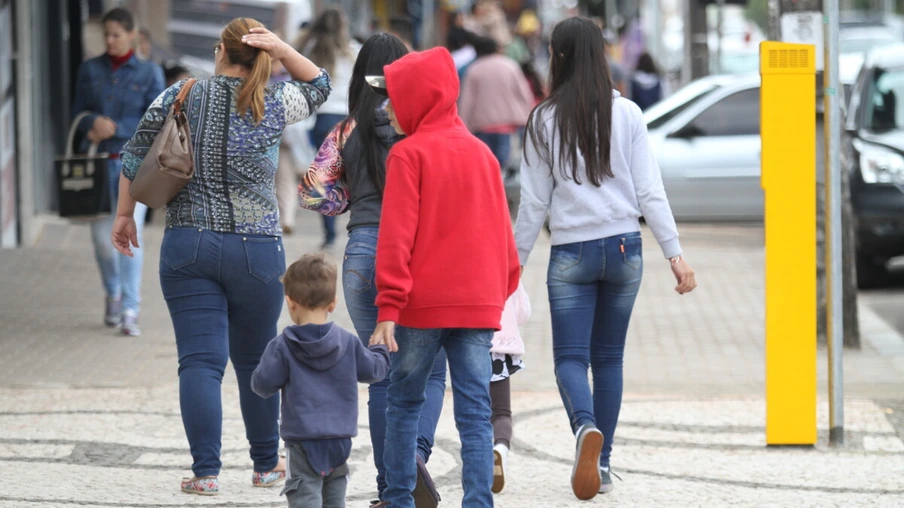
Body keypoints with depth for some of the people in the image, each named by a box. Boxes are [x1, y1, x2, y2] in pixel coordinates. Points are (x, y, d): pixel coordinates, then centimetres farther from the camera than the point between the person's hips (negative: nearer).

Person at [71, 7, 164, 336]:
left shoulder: (149, 74, -1)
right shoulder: (89, 71, 6)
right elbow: (78, 116, 5)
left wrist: (115, 128, -16)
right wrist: (95, 123, -17)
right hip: (98, 162, 3)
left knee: (129, 232, -14)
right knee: (102, 236, 4)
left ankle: (130, 312, -14)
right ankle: (113, 293, 33)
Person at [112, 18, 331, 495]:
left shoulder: (180, 96, 2)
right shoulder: (274, 104, 1)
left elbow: (135, 157, 5)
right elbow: (319, 85, 20)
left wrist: (124, 214, 16)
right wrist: (282, 50, 3)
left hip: (188, 246, 0)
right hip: (257, 252, 0)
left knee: (200, 361, -3)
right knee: (255, 361, 15)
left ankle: (205, 471, -12)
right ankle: (267, 465, 26)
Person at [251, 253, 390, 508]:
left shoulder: (283, 346, -10)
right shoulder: (348, 343, 2)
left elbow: (264, 384, -10)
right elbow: (371, 370, 12)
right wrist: (381, 351, 33)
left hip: (302, 441, -4)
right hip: (340, 440, 5)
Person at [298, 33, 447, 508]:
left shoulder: (348, 133, 2)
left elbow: (314, 194, 1)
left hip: (365, 250, 1)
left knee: (383, 375, 10)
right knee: (429, 371, 8)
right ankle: (417, 451, -20)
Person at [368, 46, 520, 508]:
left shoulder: (409, 153, -6)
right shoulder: (482, 154, 12)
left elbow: (396, 236, -11)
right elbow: (502, 232, 14)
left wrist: (388, 309, -13)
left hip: (423, 302, -4)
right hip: (480, 305, 4)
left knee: (403, 401, 11)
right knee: (475, 411, 0)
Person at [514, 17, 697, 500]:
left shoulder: (545, 120, -4)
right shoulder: (626, 114, -1)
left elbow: (534, 201, -1)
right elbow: (649, 190, -2)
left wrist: (514, 262, 9)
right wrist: (675, 253, 1)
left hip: (571, 252, -2)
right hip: (624, 246, 2)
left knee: (570, 358, 0)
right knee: (608, 358, 13)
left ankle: (587, 428, -30)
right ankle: (601, 462, 15)